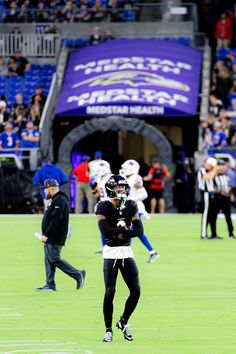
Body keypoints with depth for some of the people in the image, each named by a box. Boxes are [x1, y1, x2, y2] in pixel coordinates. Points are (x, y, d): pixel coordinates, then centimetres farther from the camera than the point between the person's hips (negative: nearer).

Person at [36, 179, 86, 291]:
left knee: (54, 259, -11)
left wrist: (46, 235, -22)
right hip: (50, 238, 11)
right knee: (49, 260, 9)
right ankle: (50, 285, 10)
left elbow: (55, 221, -23)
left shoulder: (59, 200, -16)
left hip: (55, 239, -11)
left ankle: (78, 274, -7)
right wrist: (45, 235, 15)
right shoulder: (56, 200, 19)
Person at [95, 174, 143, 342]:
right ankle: (109, 330, 3)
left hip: (127, 252, 4)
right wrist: (125, 229, -11)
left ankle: (123, 322, 21)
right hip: (111, 252, -4)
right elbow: (105, 231, -20)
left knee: (136, 290, 0)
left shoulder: (131, 206, 6)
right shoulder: (104, 207, -7)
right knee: (110, 292, -6)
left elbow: (139, 230, -1)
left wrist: (119, 233, -12)